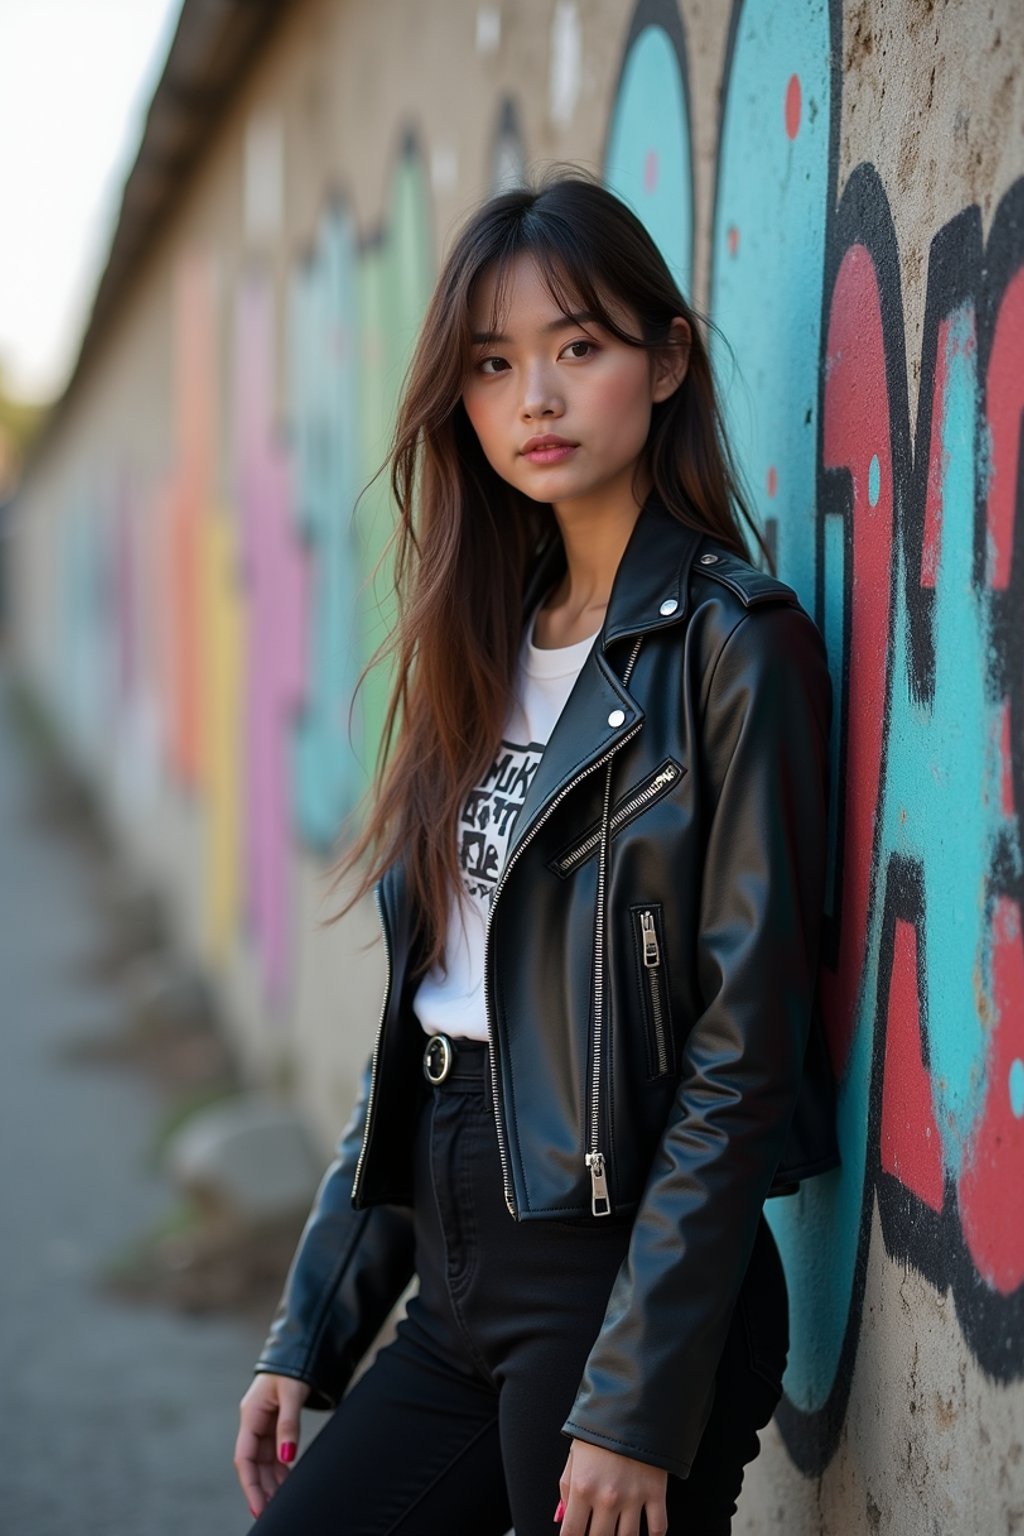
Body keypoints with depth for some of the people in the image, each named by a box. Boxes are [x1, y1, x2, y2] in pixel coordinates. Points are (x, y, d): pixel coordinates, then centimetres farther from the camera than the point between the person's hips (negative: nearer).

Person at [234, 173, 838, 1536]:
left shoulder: (731, 643, -9)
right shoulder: (491, 645, 12)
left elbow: (746, 1048, -14)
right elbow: (418, 1022, 13)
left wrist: (640, 1404, -17)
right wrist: (308, 1335, 11)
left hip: (628, 1283, -6)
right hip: (459, 1296, 7)